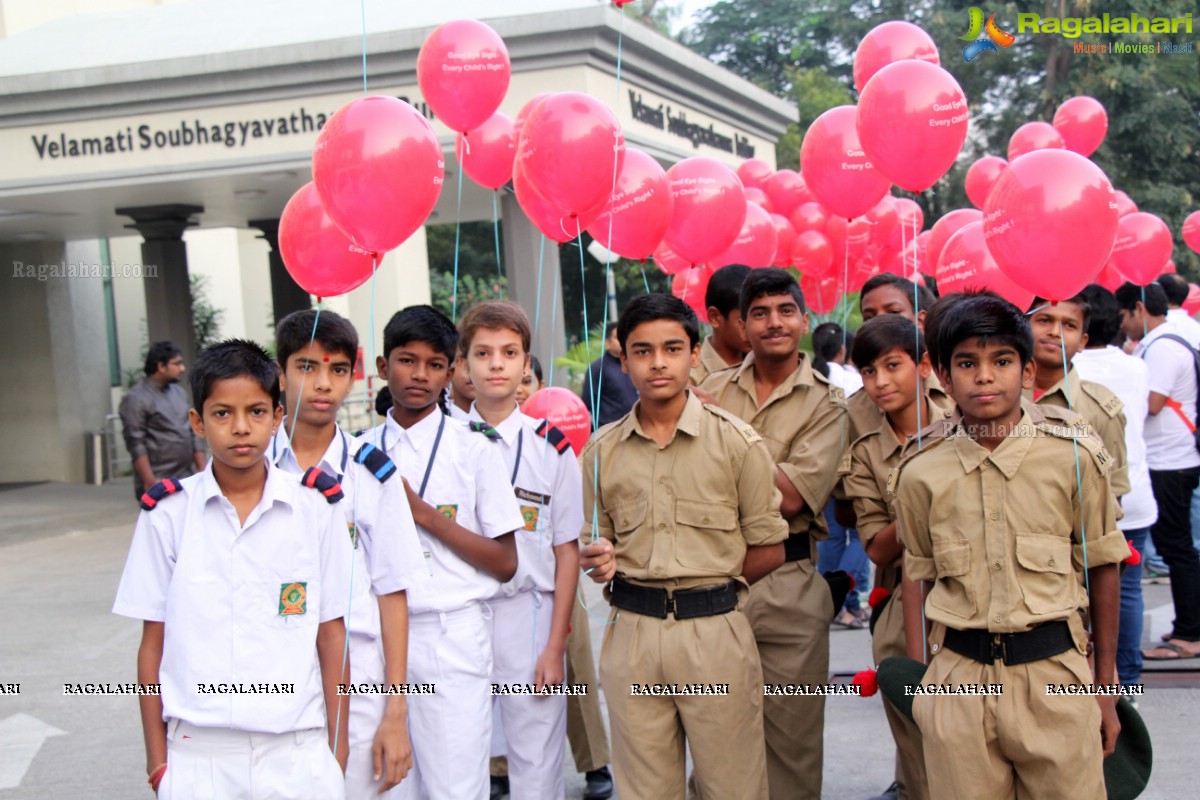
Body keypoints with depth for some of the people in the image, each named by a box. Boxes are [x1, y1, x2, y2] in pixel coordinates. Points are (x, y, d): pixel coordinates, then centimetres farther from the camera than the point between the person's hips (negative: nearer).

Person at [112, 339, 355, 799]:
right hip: (198, 752, 0)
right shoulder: (167, 514, 1)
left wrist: (338, 750, 4)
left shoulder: (315, 508, 0)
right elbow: (153, 643, 5)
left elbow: (331, 636, 4)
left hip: (297, 749, 0)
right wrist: (157, 761, 5)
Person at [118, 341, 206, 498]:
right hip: (159, 486, -7)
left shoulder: (179, 392, 13)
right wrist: (150, 483, -20)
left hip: (188, 480, 7)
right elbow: (136, 445, -14)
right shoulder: (136, 399, -8)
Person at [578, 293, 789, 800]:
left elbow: (768, 551, 1)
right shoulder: (601, 450, 6)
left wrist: (705, 586, -2)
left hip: (715, 631, -2)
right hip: (631, 633, 3)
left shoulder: (736, 442, -2)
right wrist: (600, 563, -6)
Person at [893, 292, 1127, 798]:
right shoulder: (920, 472, 0)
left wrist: (1105, 684, 7)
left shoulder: (1074, 454, -3)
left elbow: (1100, 568, 4)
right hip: (958, 680, 1)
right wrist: (920, 682, 7)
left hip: (1056, 676, -1)